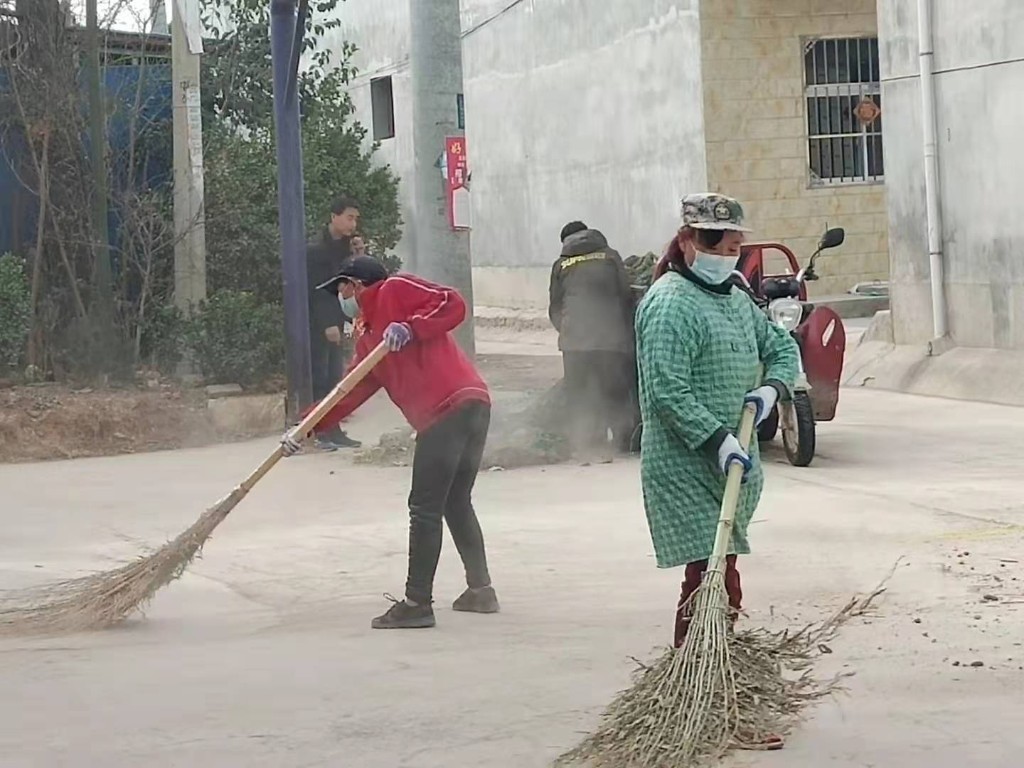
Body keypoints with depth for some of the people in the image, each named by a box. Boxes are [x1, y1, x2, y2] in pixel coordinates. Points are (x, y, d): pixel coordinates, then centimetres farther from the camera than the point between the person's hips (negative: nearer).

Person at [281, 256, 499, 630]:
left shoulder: (396, 291, 5)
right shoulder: (368, 342, 28)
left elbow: (453, 304, -5)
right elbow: (348, 395, 24)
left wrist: (410, 328, -14)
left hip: (449, 409, -9)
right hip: (473, 407, 9)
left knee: (424, 509, -5)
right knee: (456, 504, 20)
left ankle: (417, 603, -2)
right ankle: (480, 590, 25)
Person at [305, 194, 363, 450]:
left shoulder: (345, 248, 14)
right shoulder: (316, 250, -10)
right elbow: (316, 290, -15)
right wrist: (327, 324, -19)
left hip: (335, 324, 7)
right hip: (317, 325, -7)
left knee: (334, 379, 7)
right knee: (319, 379, -8)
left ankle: (332, 431, 10)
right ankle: (318, 432, -7)